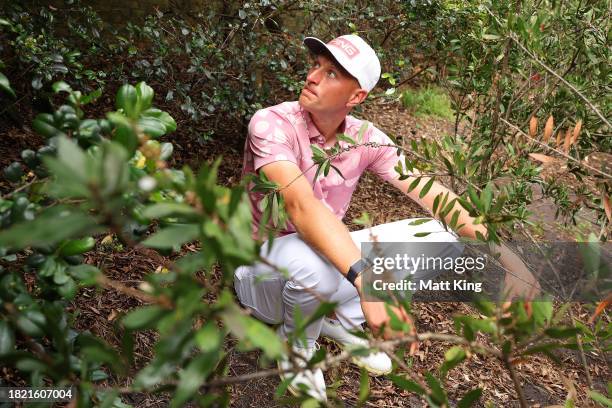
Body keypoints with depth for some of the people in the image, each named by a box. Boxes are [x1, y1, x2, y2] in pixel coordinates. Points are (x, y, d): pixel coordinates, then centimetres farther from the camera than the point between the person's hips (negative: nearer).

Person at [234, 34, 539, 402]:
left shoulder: (366, 137, -6)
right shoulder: (272, 123, -22)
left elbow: (429, 192, -9)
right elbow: (301, 204, -38)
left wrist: (500, 252, -22)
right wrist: (366, 279, -51)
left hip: (332, 257, 5)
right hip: (267, 265, -4)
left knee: (443, 235, -5)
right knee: (310, 257, -42)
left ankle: (341, 317, 3)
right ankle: (296, 342, -5)